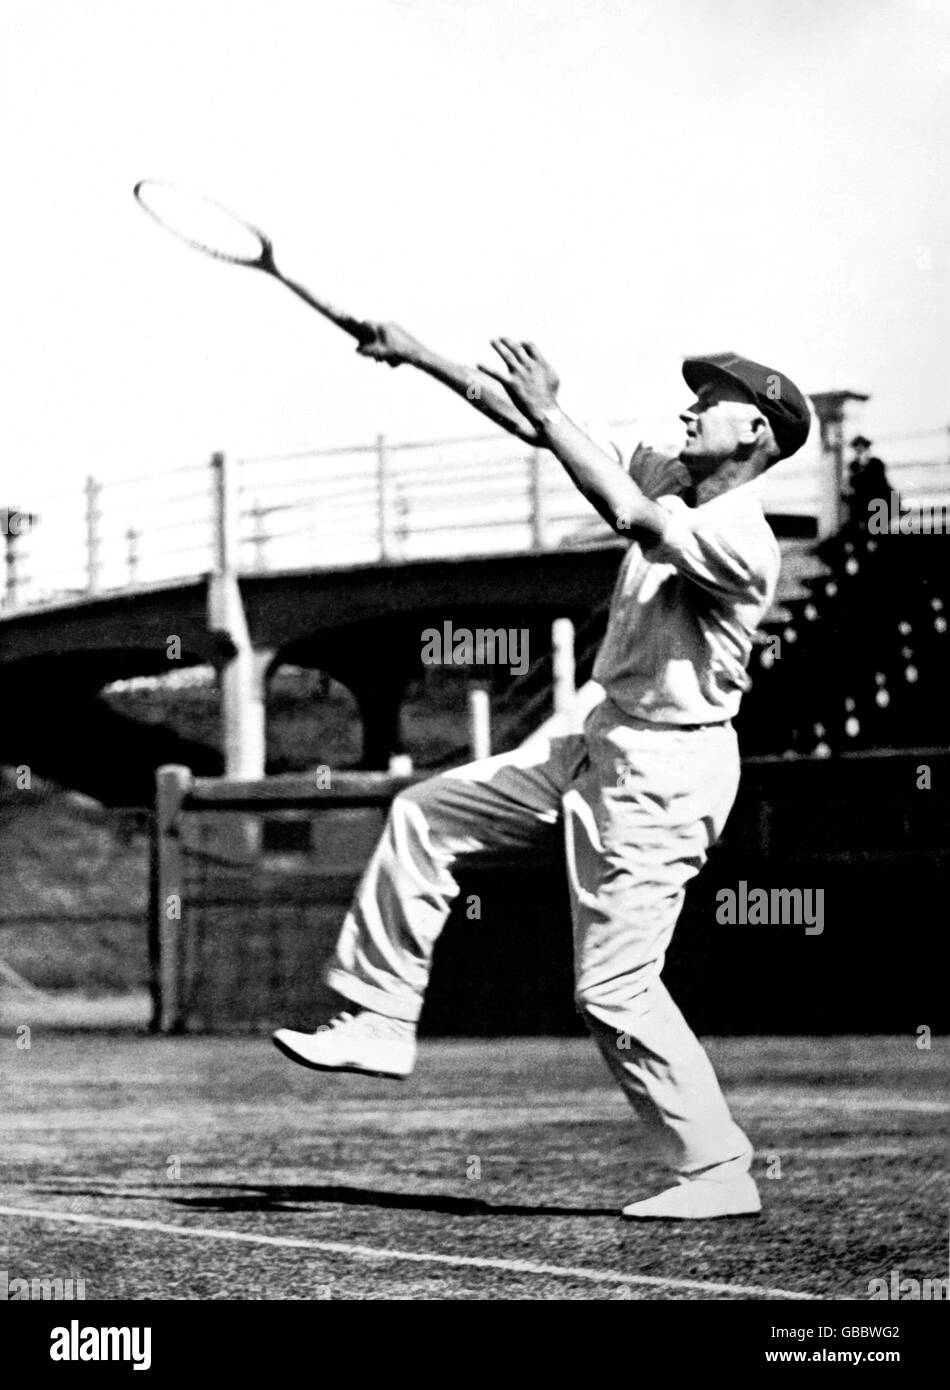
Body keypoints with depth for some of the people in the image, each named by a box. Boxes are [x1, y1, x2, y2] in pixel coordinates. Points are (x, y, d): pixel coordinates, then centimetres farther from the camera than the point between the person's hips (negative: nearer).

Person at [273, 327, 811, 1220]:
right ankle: (378, 1020, 17)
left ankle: (717, 1172, 1)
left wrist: (547, 411, -34)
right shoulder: (672, 482, 6)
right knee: (425, 815, 11)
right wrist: (419, 358, 8)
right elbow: (533, 427, 9)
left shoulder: (741, 542, -21)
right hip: (603, 745, 9)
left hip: (665, 771, -9)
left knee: (615, 990, -9)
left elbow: (631, 518, -38)